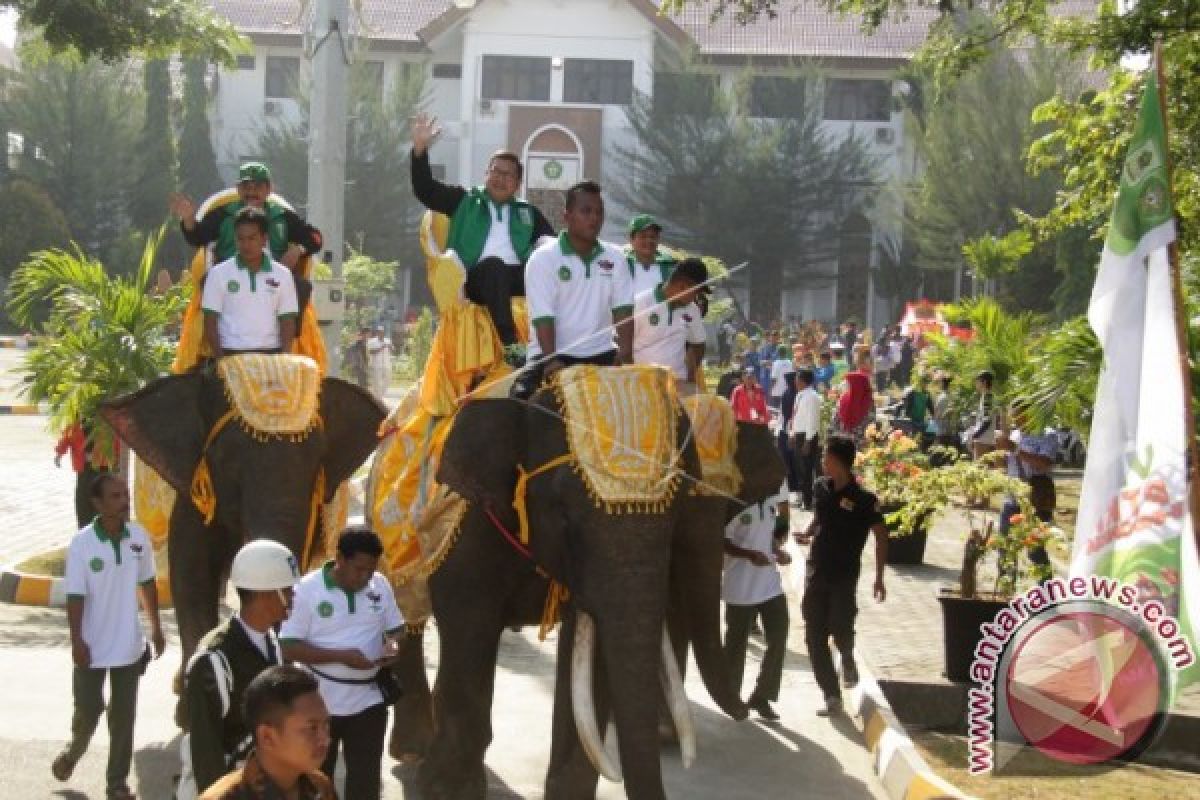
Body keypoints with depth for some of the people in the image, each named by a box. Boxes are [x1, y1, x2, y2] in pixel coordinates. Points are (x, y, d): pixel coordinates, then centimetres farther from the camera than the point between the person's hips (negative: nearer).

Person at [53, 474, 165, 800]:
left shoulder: (139, 537, -4)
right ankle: (73, 751, 40)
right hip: (93, 647, -3)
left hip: (129, 646, 3)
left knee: (123, 717, 9)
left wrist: (156, 628, 12)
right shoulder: (82, 544, -16)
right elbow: (75, 596, -14)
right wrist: (77, 642, -17)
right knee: (88, 711, 8)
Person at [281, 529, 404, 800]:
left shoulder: (381, 585, -1)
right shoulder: (308, 589, -13)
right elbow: (289, 648, -15)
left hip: (368, 700, 3)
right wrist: (341, 656, -24)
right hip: (320, 702, -3)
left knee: (365, 778, 8)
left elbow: (394, 628, 12)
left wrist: (393, 645, -13)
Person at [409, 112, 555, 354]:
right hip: (477, 277, -2)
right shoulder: (464, 201, 23)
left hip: (517, 276, 2)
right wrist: (420, 149, 2)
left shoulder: (528, 213, 29)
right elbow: (425, 189, 14)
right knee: (493, 264, -39)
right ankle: (510, 344, -48)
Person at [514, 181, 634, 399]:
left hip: (600, 356, 4)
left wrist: (626, 351, -17)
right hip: (555, 356, -4)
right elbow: (543, 316, -14)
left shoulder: (614, 258, 6)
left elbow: (622, 307, -1)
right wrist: (551, 359, -25)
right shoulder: (544, 258, -7)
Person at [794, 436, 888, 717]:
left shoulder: (863, 499, -13)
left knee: (840, 628, -9)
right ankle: (832, 696, 9)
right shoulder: (820, 488, 2)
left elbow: (880, 535, -4)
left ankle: (847, 659, 28)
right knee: (815, 636, 0)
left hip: (845, 575, -4)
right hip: (816, 572, 5)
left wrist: (879, 577, -7)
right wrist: (808, 534, -1)